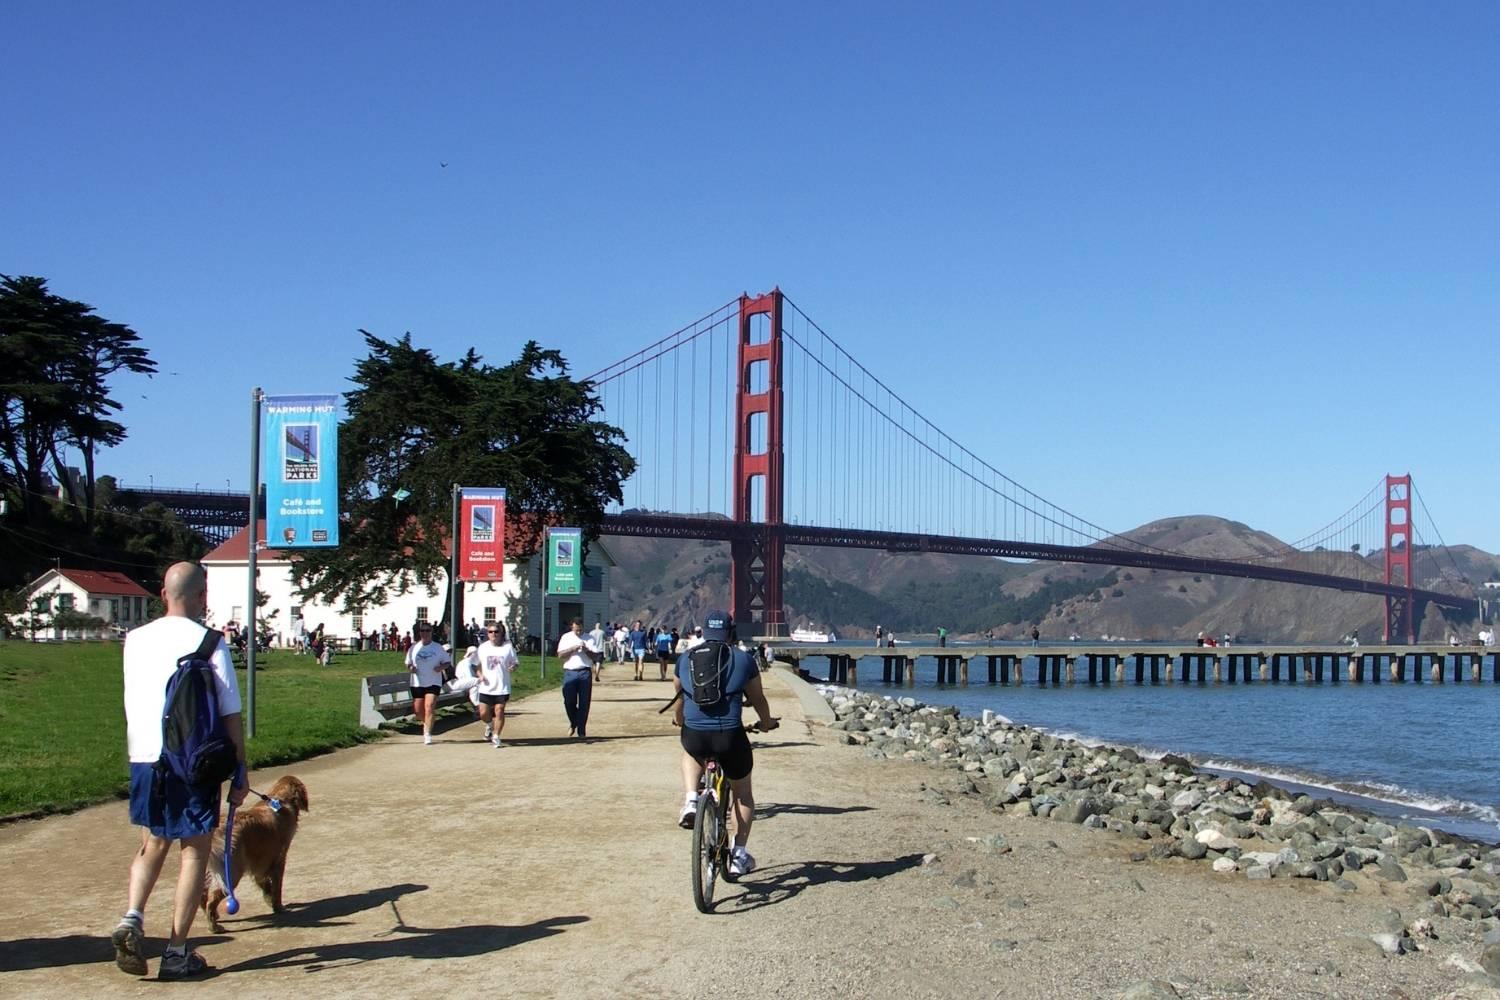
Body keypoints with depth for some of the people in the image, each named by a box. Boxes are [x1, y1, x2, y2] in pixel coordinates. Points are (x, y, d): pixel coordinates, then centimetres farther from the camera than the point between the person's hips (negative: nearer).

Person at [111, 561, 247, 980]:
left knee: (153, 844, 21)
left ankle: (132, 918, -1)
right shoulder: (209, 642, -11)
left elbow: (132, 703, 14)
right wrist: (240, 772, -3)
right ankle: (177, 952, 9)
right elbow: (230, 714, -9)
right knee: (195, 852, 7)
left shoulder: (136, 640, 3)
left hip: (143, 757, 4)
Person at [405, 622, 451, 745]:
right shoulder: (414, 648, 6)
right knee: (418, 711, 5)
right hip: (417, 683, 3)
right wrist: (411, 668, -7)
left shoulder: (438, 647, 1)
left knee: (429, 707, -16)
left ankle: (428, 734, -13)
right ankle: (426, 725, 36)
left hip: (433, 683, -3)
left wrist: (441, 667, -14)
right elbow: (408, 663, 15)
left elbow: (448, 662, 7)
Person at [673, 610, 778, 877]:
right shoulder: (744, 659, 5)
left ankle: (690, 800, 18)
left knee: (690, 752, 40)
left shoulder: (685, 659, 12)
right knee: (743, 794, 22)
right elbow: (757, 699, 15)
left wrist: (679, 720, 48)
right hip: (730, 736, -2)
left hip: (694, 736, 2)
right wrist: (766, 722, 35)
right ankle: (739, 855, 21)